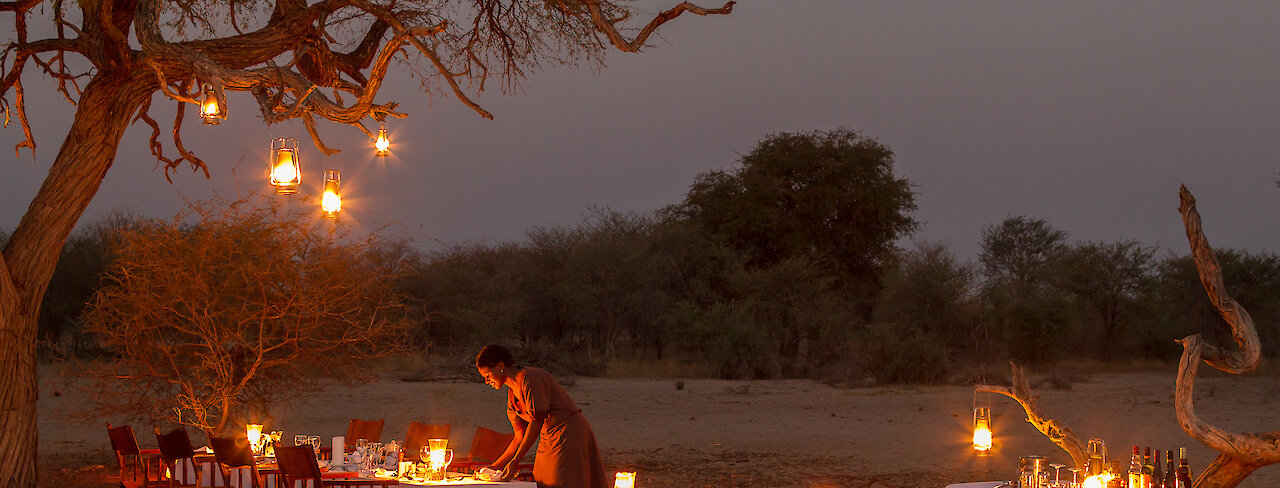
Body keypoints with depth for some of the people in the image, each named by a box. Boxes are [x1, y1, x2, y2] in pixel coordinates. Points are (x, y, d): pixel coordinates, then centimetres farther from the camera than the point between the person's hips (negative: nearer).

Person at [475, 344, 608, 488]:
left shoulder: (530, 379, -16)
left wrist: (514, 462, -20)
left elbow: (536, 422, -20)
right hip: (548, 438, 9)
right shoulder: (512, 395, 12)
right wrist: (495, 467, 10)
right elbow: (520, 438, 16)